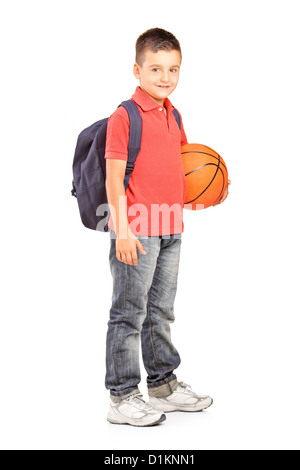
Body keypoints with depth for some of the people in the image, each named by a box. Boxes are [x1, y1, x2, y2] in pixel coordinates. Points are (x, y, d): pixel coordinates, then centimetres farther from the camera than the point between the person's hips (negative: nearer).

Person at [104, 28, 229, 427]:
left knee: (161, 311, 17)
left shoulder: (173, 117, 14)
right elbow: (114, 177, -12)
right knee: (129, 314, -1)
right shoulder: (124, 116, -9)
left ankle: (163, 384, 30)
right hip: (136, 229, -7)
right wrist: (123, 230, -18)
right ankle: (122, 398, 10)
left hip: (170, 229, 7)